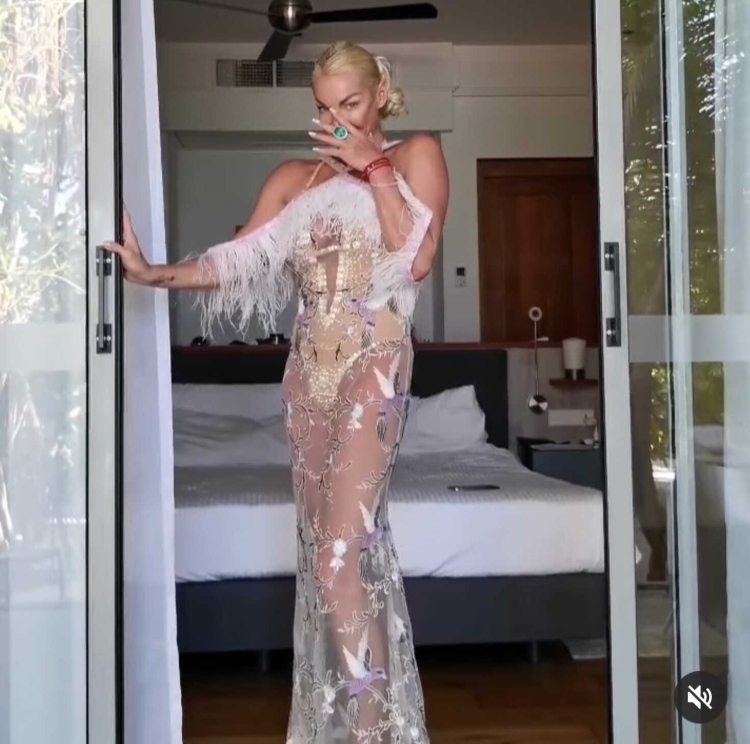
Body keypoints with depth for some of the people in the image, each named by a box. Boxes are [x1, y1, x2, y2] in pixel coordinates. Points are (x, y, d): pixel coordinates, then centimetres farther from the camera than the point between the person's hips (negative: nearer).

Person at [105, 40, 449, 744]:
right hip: (308, 368, 5)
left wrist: (374, 167, -8)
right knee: (322, 552, 8)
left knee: (341, 557, -15)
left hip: (373, 363, -5)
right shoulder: (293, 176, 16)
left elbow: (417, 261, -7)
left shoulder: (416, 153, 7)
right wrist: (154, 273, -10)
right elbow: (237, 260, 4)